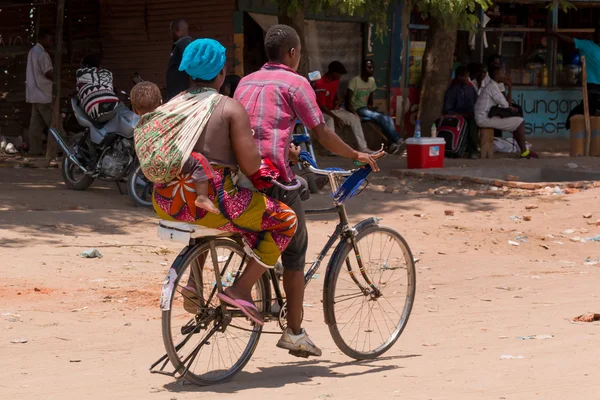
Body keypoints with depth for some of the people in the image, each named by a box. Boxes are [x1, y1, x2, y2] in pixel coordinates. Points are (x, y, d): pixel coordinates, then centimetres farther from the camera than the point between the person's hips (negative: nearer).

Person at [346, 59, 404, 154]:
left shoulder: (372, 80, 11)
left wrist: (370, 107, -2)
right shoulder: (355, 81, -11)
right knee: (380, 117, -29)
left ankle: (393, 144, -31)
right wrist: (354, 114, -26)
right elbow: (348, 101, -14)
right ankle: (397, 141, -29)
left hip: (366, 109, 7)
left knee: (388, 118, -19)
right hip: (357, 110, -7)